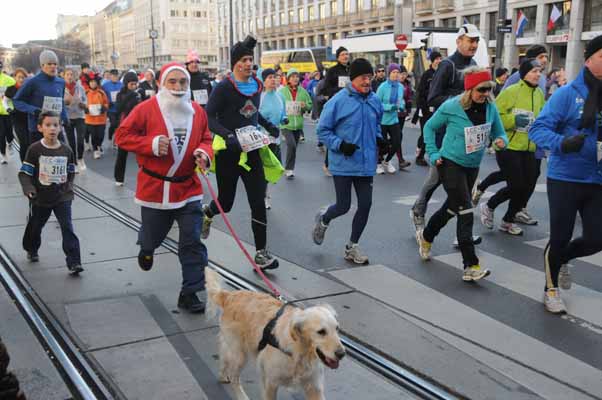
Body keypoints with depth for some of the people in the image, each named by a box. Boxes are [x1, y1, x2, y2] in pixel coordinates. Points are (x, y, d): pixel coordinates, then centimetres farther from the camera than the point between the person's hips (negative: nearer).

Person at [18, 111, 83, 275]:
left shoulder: (66, 150, -3)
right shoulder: (34, 149, -12)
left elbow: (71, 172, 12)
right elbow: (24, 173, -9)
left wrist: (69, 186, 0)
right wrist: (29, 189, -21)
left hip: (62, 198, 1)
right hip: (40, 199, 0)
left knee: (68, 228, -10)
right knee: (34, 227, 19)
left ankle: (74, 262, -9)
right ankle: (31, 250, 49)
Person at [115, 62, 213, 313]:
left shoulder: (197, 111, 0)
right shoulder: (147, 109, -11)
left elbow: (206, 139, 11)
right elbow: (122, 136, -7)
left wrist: (204, 153, -12)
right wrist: (151, 144, -21)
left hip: (188, 188, 2)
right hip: (154, 187, -2)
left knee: (192, 242, -3)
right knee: (153, 235, 17)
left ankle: (189, 293, 7)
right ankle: (146, 248, 56)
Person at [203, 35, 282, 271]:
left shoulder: (257, 85, 7)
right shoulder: (224, 87, -12)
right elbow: (209, 117, -16)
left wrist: (268, 126, 8)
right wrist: (228, 135, -31)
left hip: (252, 150, 4)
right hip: (228, 152, -4)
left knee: (258, 202, -2)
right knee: (226, 202, 7)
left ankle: (261, 253, 4)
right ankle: (207, 213, 45)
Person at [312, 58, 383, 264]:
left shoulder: (374, 100, 4)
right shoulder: (338, 101, -13)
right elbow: (322, 130, -8)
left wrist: (379, 138, 4)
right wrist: (340, 145, -19)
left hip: (366, 164, 5)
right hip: (343, 164, -5)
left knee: (365, 205, 5)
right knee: (343, 206, 3)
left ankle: (352, 246, 24)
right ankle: (323, 220, 39)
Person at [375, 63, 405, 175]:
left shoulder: (400, 87, -1)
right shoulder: (383, 87, -15)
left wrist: (401, 105, -7)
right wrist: (390, 107, -24)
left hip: (394, 120, 4)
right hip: (382, 120, -4)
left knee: (396, 143, 3)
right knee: (383, 145, 6)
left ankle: (387, 161, 31)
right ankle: (379, 163, 33)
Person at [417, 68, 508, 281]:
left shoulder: (490, 107, -6)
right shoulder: (451, 107, -17)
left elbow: (499, 133, 5)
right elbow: (429, 127, -2)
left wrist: (501, 141, -19)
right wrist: (433, 154, -8)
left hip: (472, 166, 6)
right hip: (451, 164, -6)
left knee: (451, 207, 21)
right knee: (465, 213, -13)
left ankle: (425, 236, 47)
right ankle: (471, 267, -10)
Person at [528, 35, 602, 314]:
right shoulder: (568, 94, -12)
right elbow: (538, 128, -16)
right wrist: (562, 143, -33)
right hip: (565, 178, -5)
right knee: (560, 237, 7)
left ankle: (561, 260, 41)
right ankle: (551, 289, 31)